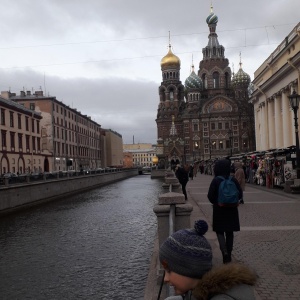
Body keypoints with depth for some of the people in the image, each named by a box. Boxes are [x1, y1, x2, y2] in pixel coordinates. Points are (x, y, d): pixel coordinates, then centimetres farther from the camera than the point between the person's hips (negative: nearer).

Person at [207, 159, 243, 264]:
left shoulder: (215, 180, -11)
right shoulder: (233, 180, -3)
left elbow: (210, 195, -13)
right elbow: (240, 194, -2)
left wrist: (215, 202, 6)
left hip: (219, 209, -3)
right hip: (232, 209, 3)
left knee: (220, 231, 9)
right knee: (229, 232, 13)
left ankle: (224, 251, -12)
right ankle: (228, 255, 19)